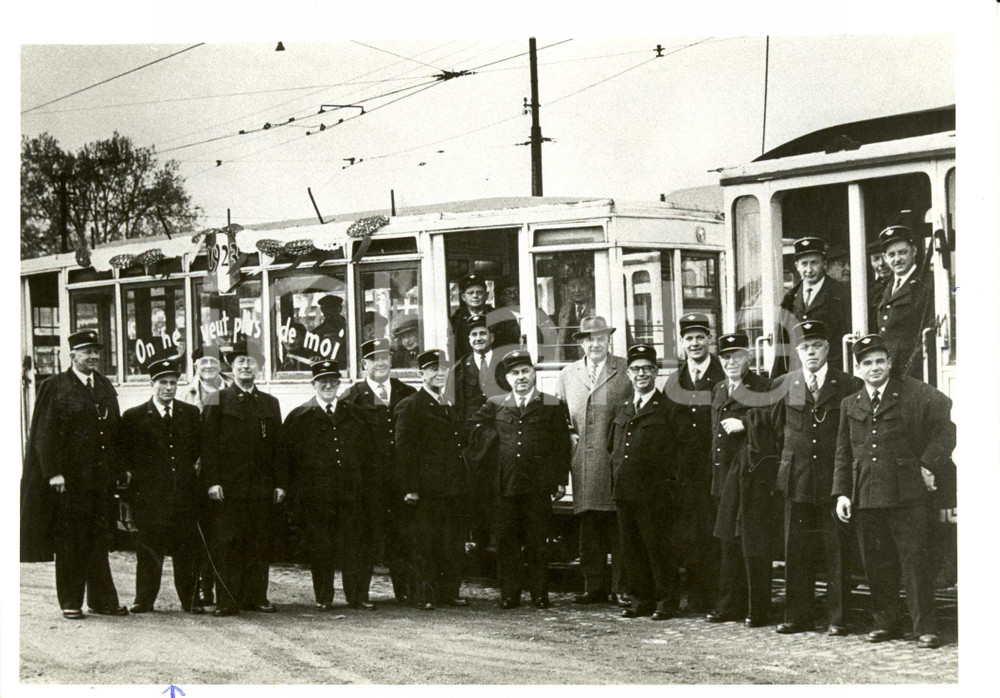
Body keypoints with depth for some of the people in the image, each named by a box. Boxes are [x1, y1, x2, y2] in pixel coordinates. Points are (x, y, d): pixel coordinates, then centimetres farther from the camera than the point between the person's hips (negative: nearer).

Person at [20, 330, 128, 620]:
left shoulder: (106, 387, 14)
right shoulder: (56, 387, -3)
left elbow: (115, 431, 17)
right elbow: (44, 434, -7)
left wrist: (119, 470, 10)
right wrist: (54, 473, -15)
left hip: (102, 478, 5)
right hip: (69, 479, -5)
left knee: (99, 541, 8)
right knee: (69, 543, 1)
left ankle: (102, 600, 14)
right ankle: (70, 603, 9)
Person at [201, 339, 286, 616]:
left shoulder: (270, 403, 15)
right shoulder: (218, 401, 4)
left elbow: (277, 447, 14)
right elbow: (208, 444, -1)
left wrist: (279, 484, 7)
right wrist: (212, 481, -10)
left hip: (261, 488, 3)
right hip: (227, 487, -3)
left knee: (258, 544, 4)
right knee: (226, 545, -5)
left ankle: (256, 597, 11)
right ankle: (227, 601, -2)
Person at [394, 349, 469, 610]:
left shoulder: (450, 405, 16)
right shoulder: (410, 406, -6)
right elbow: (404, 450, -10)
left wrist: (463, 482, 16)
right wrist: (409, 488, -16)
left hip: (452, 489, 7)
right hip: (425, 490, -7)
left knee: (453, 544, 9)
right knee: (424, 545, -2)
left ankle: (450, 591, 17)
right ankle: (424, 595, 4)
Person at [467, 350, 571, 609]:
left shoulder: (553, 406, 4)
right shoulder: (496, 405, 10)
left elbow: (562, 446, 4)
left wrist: (561, 480, 0)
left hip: (539, 487, -2)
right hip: (505, 485, 2)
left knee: (537, 541, 2)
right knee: (506, 541, 3)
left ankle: (540, 594, 9)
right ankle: (509, 594, 9)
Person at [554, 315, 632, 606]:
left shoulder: (626, 371, 3)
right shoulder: (567, 375, 15)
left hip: (616, 459, -3)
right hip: (583, 462, 3)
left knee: (618, 525, -4)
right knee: (588, 526, 3)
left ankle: (622, 587, 1)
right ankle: (595, 586, 9)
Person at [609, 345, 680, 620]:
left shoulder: (668, 408, -3)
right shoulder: (622, 409, 16)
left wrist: (668, 479, -7)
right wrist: (618, 477, 15)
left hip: (655, 492, -6)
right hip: (625, 491, 6)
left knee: (659, 548, -2)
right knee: (631, 549, 9)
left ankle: (667, 602, 6)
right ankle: (641, 600, 18)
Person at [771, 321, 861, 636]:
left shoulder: (849, 386, 0)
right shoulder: (783, 386, 6)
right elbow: (776, 429, 17)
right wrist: (788, 462, 10)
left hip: (834, 480, -2)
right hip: (797, 480, 2)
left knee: (837, 551, 0)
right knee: (796, 551, 5)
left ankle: (838, 618, 7)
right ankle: (797, 617, 13)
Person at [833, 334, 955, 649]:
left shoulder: (914, 393, 1)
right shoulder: (850, 404, 14)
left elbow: (946, 423, -1)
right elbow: (842, 454, 16)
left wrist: (930, 464, -7)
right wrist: (841, 493, 7)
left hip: (907, 494, -4)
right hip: (866, 497, 4)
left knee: (915, 560, -4)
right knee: (877, 564, 7)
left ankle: (925, 627, 1)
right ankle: (886, 622, 18)